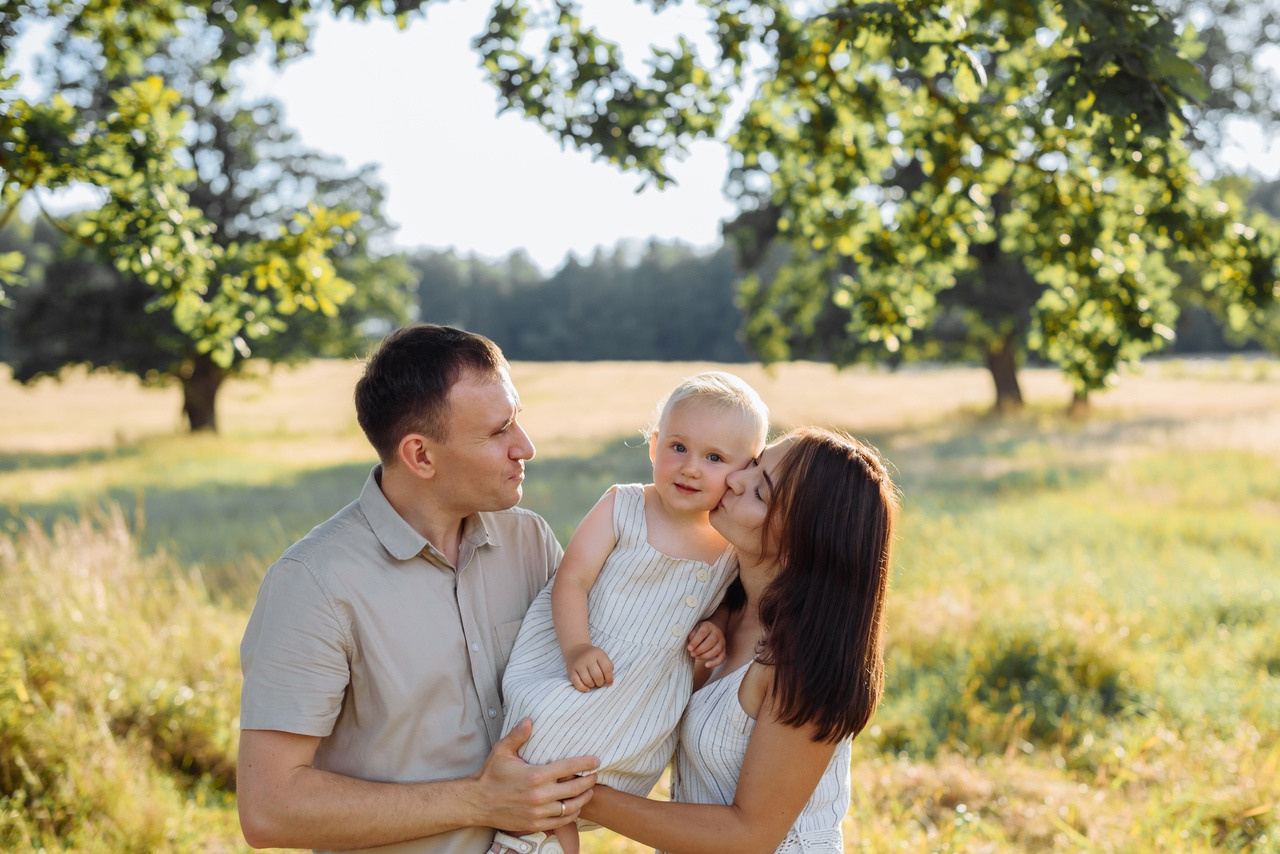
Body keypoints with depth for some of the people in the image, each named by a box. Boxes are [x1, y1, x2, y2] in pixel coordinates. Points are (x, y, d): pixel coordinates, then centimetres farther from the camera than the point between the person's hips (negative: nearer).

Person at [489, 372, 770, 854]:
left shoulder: (732, 546, 2)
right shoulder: (622, 508, -9)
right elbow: (570, 581, -12)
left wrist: (715, 630, -2)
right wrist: (576, 649, -24)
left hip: (648, 688, 2)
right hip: (580, 662, -2)